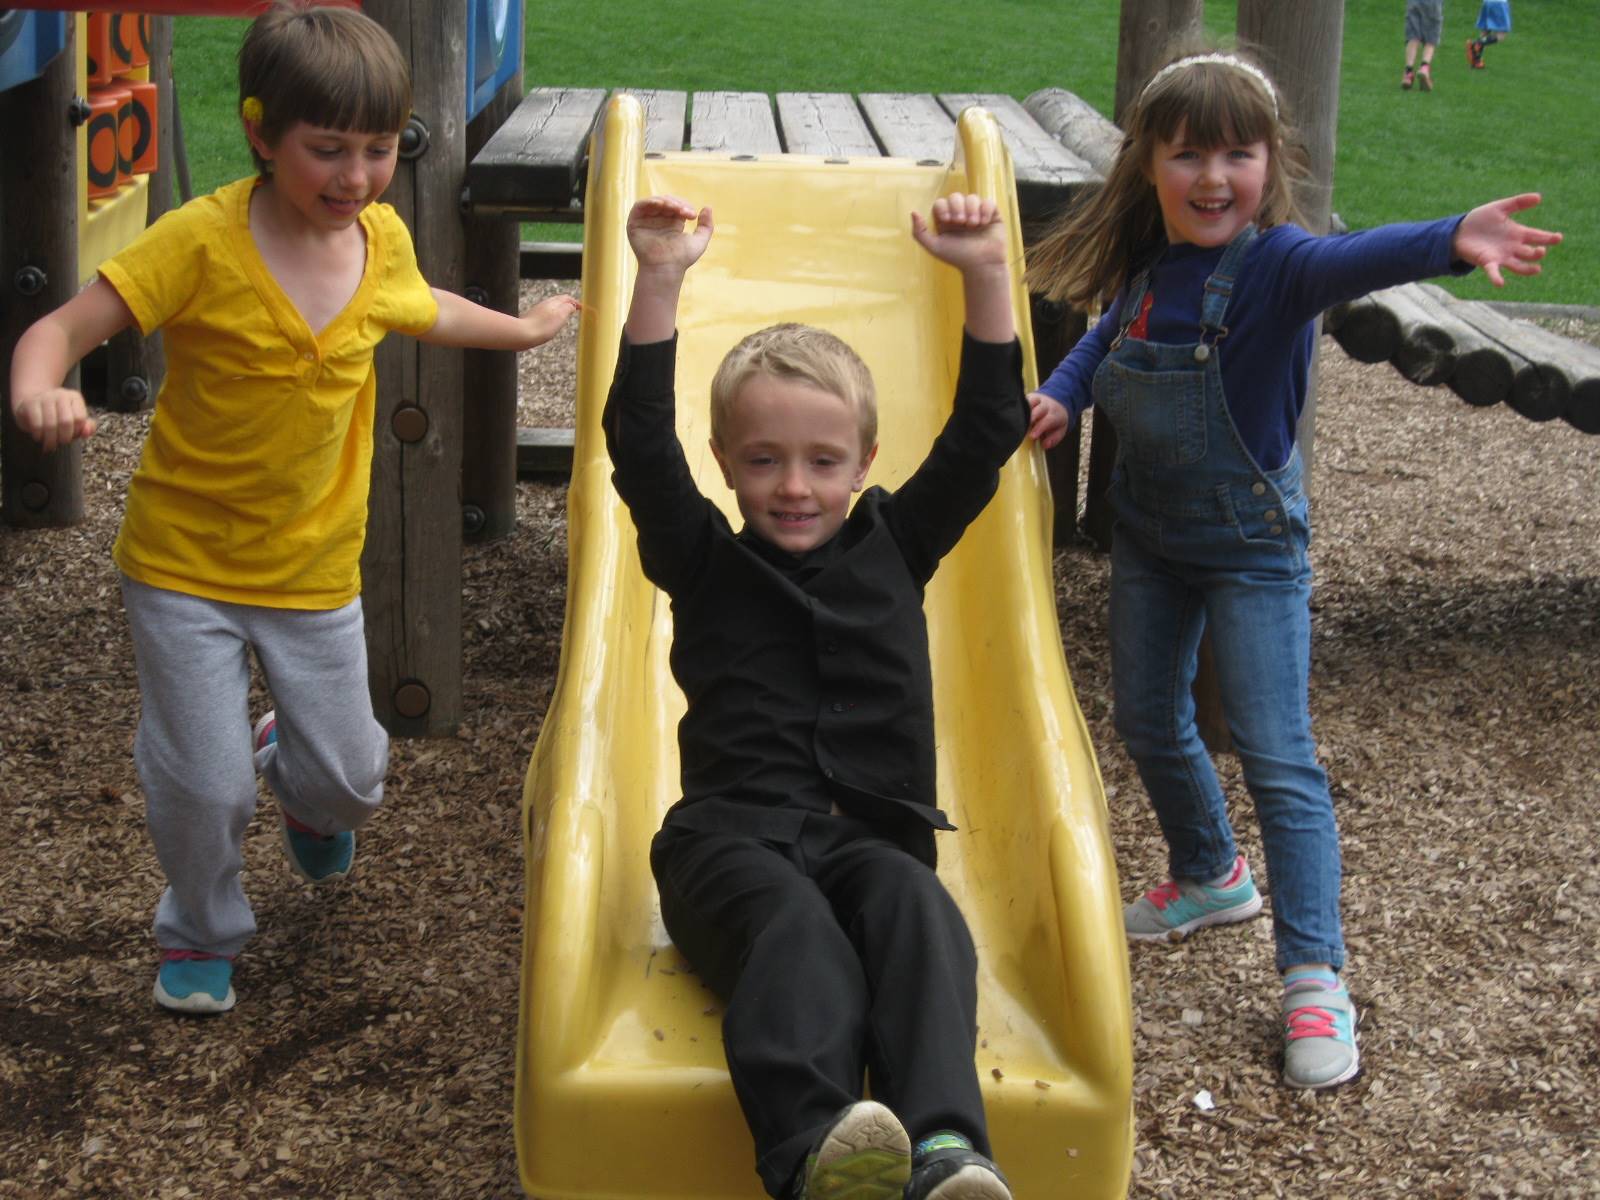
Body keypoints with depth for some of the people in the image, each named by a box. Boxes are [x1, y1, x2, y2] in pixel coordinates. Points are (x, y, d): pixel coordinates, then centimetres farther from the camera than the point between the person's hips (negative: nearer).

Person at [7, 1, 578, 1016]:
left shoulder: (383, 239, -3)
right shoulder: (203, 242, -19)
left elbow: (426, 312, 21)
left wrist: (525, 328, 37)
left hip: (316, 570, 4)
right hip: (184, 563, -4)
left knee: (349, 779, 11)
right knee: (205, 784, -3)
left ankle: (298, 773, 50)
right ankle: (202, 930, 29)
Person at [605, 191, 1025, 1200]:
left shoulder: (895, 547, 16)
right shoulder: (705, 564, 11)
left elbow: (988, 432, 10)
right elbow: (641, 446, -3)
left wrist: (986, 276, -1)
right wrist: (661, 282, -13)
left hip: (869, 835, 2)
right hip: (734, 837, -1)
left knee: (915, 910, -33)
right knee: (795, 925, -36)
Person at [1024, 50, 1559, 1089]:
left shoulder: (1275, 265, -24)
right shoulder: (1144, 267, -6)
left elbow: (1353, 260, -47)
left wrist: (1454, 241, -67)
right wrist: (1062, 394, -4)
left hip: (1250, 545, -7)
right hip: (1149, 535, 7)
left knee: (1279, 758, -6)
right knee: (1147, 720, 20)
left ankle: (1316, 980, 2)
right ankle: (1211, 877, 46)